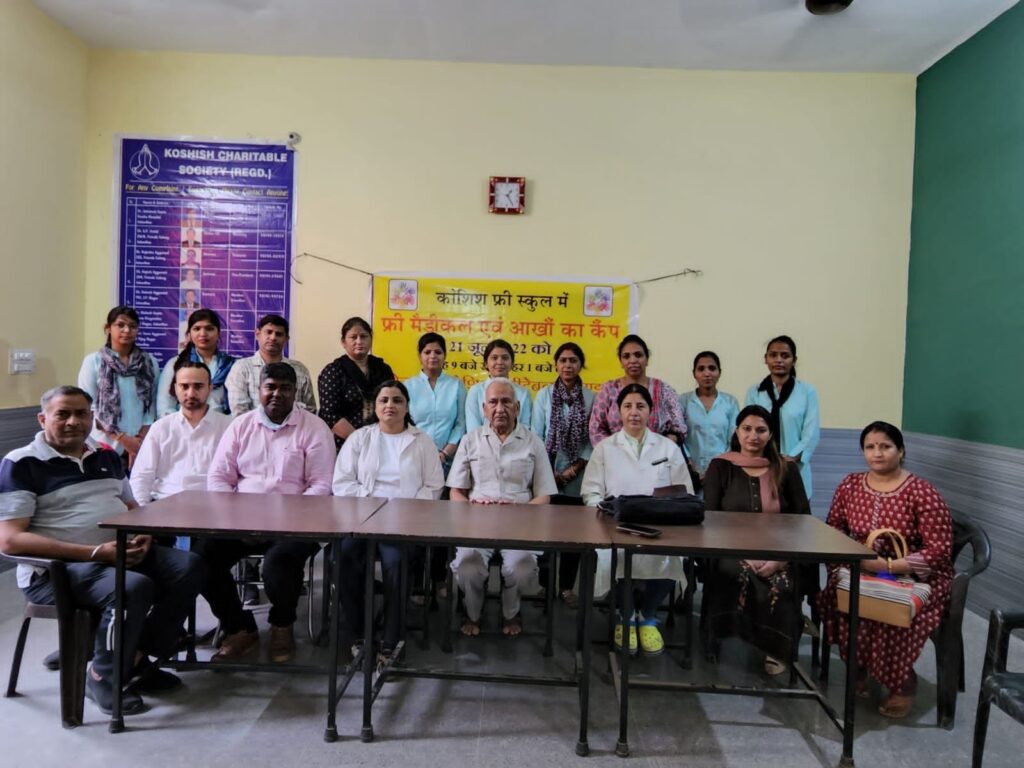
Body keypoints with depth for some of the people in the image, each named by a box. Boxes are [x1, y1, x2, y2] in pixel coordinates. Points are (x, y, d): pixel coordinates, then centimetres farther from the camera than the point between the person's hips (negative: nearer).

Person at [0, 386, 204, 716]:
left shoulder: (106, 457, 15)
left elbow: (132, 508, 23)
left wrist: (142, 537, -3)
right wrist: (96, 552, -23)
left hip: (121, 554, 7)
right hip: (55, 569, -7)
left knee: (189, 567, -14)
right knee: (135, 588, -33)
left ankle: (138, 658, -1)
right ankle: (102, 678, -7)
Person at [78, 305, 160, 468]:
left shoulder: (150, 362, 7)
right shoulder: (93, 361, 1)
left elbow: (152, 404, 5)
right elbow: (88, 407, -2)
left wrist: (141, 438, -8)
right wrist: (122, 438, -8)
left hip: (141, 446, 1)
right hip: (106, 445, -1)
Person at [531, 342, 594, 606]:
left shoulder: (591, 398, 1)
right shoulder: (544, 395, 2)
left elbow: (593, 439, 0)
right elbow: (536, 435, 0)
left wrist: (575, 468, -9)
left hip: (577, 477, 0)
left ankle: (567, 586, 18)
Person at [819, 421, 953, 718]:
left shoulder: (921, 491, -12)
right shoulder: (850, 485, 3)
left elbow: (940, 549, -15)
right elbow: (834, 527, 12)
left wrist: (889, 566, -26)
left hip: (914, 577, -4)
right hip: (861, 573, 4)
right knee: (836, 598, -26)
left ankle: (903, 680, -3)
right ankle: (858, 667, -2)